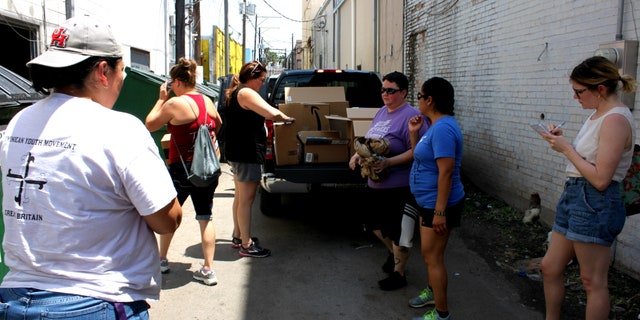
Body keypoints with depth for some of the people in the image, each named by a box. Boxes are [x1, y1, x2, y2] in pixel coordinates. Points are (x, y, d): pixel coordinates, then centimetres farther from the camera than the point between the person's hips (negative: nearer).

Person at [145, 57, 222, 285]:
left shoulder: (175, 103, -14)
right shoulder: (208, 101, 6)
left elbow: (150, 125, -5)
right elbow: (218, 126, 21)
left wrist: (161, 98, 2)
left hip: (182, 169, -5)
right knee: (205, 217, 6)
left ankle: (162, 260, 30)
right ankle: (208, 270, 7)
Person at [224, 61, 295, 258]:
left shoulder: (235, 93, 15)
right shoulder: (246, 93, -17)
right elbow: (273, 113, -27)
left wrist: (276, 117, 11)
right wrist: (286, 118, -8)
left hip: (237, 152, 11)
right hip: (247, 154, -11)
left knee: (240, 196, 19)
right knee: (246, 199, -5)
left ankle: (238, 237, 31)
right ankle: (247, 245, 1)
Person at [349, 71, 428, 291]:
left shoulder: (410, 116, -17)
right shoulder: (382, 112, 11)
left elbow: (416, 151, -24)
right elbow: (370, 141, 19)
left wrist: (388, 162, -30)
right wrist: (358, 155, 2)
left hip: (400, 186, -9)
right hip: (377, 183, 9)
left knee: (399, 231, 4)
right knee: (374, 223, 22)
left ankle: (398, 274, 21)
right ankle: (393, 253, 46)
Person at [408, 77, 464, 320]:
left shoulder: (443, 128, -23)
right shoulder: (436, 126, 9)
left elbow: (446, 172, -28)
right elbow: (420, 157, 17)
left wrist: (440, 211, -28)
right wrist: (414, 134, 5)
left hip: (438, 204, -10)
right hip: (428, 201, 10)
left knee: (432, 256, -1)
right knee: (429, 252, 23)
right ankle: (432, 292, 42)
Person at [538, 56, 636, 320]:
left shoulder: (615, 120, -18)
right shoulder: (597, 115, 12)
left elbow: (600, 179, -23)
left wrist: (566, 149, -15)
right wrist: (561, 142, 0)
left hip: (594, 204, -10)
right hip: (574, 196, 10)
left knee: (593, 282, 3)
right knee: (550, 267, 17)